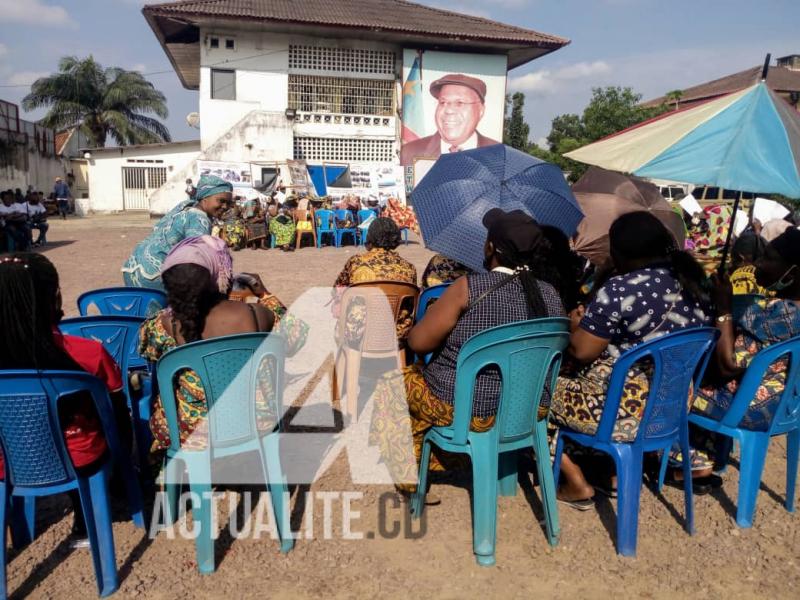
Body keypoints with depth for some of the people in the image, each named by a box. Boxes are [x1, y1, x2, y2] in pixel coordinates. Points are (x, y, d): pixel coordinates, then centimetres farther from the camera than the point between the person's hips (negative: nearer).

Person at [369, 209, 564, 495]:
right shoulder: (551, 296, -4)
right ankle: (430, 461, 38)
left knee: (389, 383, 20)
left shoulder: (470, 287, -21)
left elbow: (418, 342, -17)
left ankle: (408, 475, 27)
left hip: (467, 410, -6)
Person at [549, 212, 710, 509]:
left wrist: (576, 323, 6)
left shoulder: (619, 290, -21)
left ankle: (576, 482, 9)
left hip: (625, 413, -8)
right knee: (569, 372, 27)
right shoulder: (692, 281, 3)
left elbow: (581, 351, -16)